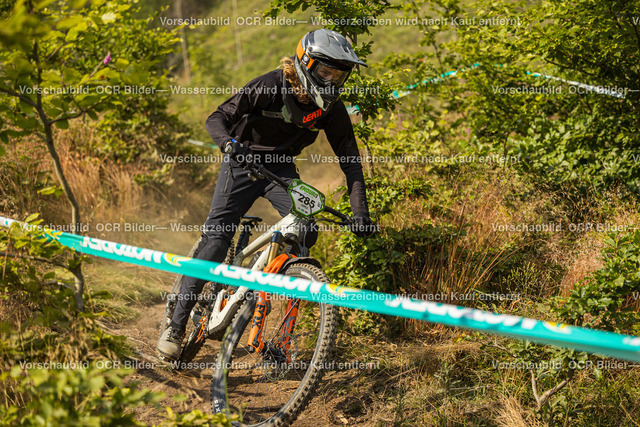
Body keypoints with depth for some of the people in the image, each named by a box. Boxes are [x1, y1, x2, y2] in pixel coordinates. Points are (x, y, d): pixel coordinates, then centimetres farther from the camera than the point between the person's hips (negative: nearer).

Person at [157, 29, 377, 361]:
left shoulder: (332, 109, -12)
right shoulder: (270, 86, -23)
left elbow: (350, 159, -6)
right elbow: (217, 119, -22)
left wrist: (360, 212, -15)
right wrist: (231, 145, -45)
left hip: (281, 168, 4)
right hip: (243, 162, -4)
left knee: (306, 232, -21)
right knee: (216, 238, -12)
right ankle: (176, 326, -4)